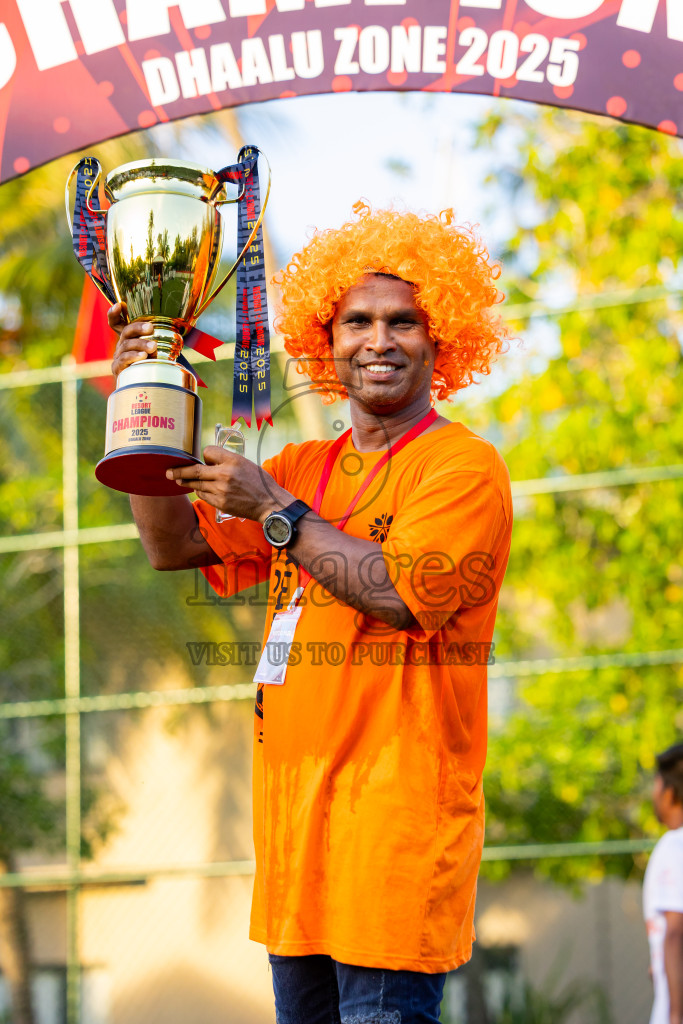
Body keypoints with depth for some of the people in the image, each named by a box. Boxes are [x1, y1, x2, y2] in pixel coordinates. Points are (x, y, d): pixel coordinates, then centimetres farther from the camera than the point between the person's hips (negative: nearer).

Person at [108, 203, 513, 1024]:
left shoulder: (463, 466, -5)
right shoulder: (304, 468, 18)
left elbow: (402, 593, -19)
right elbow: (175, 547, 16)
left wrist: (275, 511, -11)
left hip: (396, 807, -7)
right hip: (293, 803, 7)